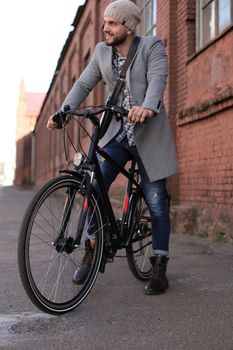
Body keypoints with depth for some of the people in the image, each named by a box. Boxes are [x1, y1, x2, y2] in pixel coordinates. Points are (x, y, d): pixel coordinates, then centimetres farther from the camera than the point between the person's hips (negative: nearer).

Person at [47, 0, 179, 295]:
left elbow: (157, 80, -22)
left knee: (156, 203, -1)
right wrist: (62, 112, -11)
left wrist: (148, 107, -42)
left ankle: (159, 268, 12)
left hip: (148, 134, -3)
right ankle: (92, 251, 11)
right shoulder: (101, 51, 7)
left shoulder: (152, 46, -5)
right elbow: (83, 84, 4)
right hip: (115, 134, 3)